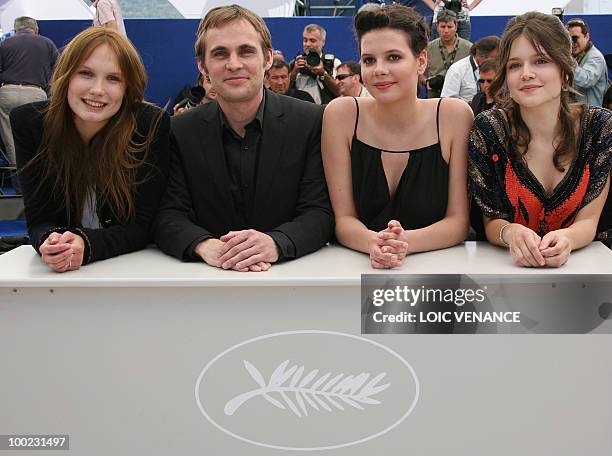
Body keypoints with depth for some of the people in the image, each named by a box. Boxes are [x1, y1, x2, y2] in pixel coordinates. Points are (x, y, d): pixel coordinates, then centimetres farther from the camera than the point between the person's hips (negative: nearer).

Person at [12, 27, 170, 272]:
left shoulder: (152, 124, -14)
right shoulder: (28, 122, -7)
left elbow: (143, 224, -13)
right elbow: (39, 219, -7)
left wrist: (86, 245, -29)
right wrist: (51, 242, -29)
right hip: (55, 272, 2)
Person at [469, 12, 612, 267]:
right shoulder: (487, 129, -9)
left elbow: (588, 219, -5)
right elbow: (491, 220, -4)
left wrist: (565, 239, -27)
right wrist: (511, 233, -27)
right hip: (510, 264, 0)